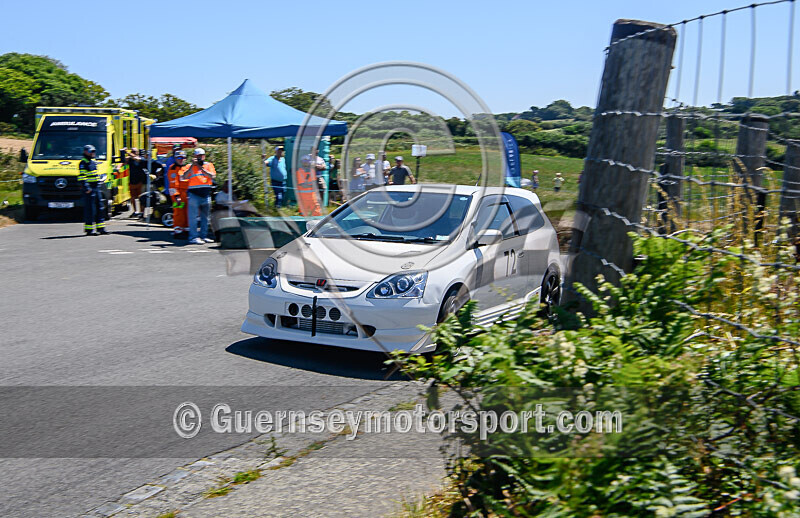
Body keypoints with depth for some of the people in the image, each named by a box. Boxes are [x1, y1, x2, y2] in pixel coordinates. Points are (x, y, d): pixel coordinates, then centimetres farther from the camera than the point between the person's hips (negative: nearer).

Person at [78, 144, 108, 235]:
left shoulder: (93, 162, 18)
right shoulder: (83, 163, -9)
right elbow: (81, 177, -17)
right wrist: (87, 188, -22)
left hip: (96, 188, 9)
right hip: (89, 189, -9)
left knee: (100, 208, 10)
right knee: (90, 209, -7)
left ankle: (101, 228, 16)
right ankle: (89, 229, -3)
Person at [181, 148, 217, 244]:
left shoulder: (209, 165, 12)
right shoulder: (190, 166, 6)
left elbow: (213, 176, -4)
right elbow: (184, 177, -9)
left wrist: (201, 168, -8)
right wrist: (192, 165, -12)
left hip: (206, 194, 3)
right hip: (194, 194, -3)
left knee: (205, 217, 9)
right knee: (193, 216, -7)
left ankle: (203, 236, 17)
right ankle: (193, 237, -6)